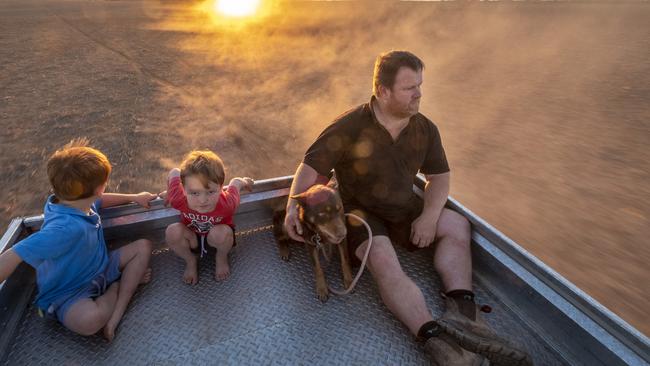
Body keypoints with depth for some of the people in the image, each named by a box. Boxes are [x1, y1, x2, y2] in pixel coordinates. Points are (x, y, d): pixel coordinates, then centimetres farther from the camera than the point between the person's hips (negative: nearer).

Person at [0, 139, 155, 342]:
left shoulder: (77, 202, -8)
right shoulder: (65, 228, -36)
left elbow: (101, 200, 15)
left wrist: (134, 197, 20)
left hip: (99, 268, 9)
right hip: (69, 293, -9)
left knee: (143, 246, 0)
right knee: (89, 319, -38)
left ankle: (116, 315, -7)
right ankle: (117, 286, -1)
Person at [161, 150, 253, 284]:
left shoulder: (227, 203, -41)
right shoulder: (178, 200, -36)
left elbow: (235, 182, -19)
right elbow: (174, 172, -16)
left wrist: (243, 182, 4)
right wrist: (169, 193, 2)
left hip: (216, 237, -1)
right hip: (191, 237, 2)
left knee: (222, 232, -35)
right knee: (172, 232, -27)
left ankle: (221, 258, 2)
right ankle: (190, 261, 4)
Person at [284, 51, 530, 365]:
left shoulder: (425, 129, -3)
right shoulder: (349, 127, -18)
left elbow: (439, 177, 4)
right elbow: (311, 167, -16)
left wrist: (429, 216, -14)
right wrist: (293, 206, -31)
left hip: (403, 209, 6)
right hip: (360, 211, -5)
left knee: (458, 226, -9)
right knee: (384, 262, -32)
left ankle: (461, 312, -13)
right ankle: (435, 339, -32)